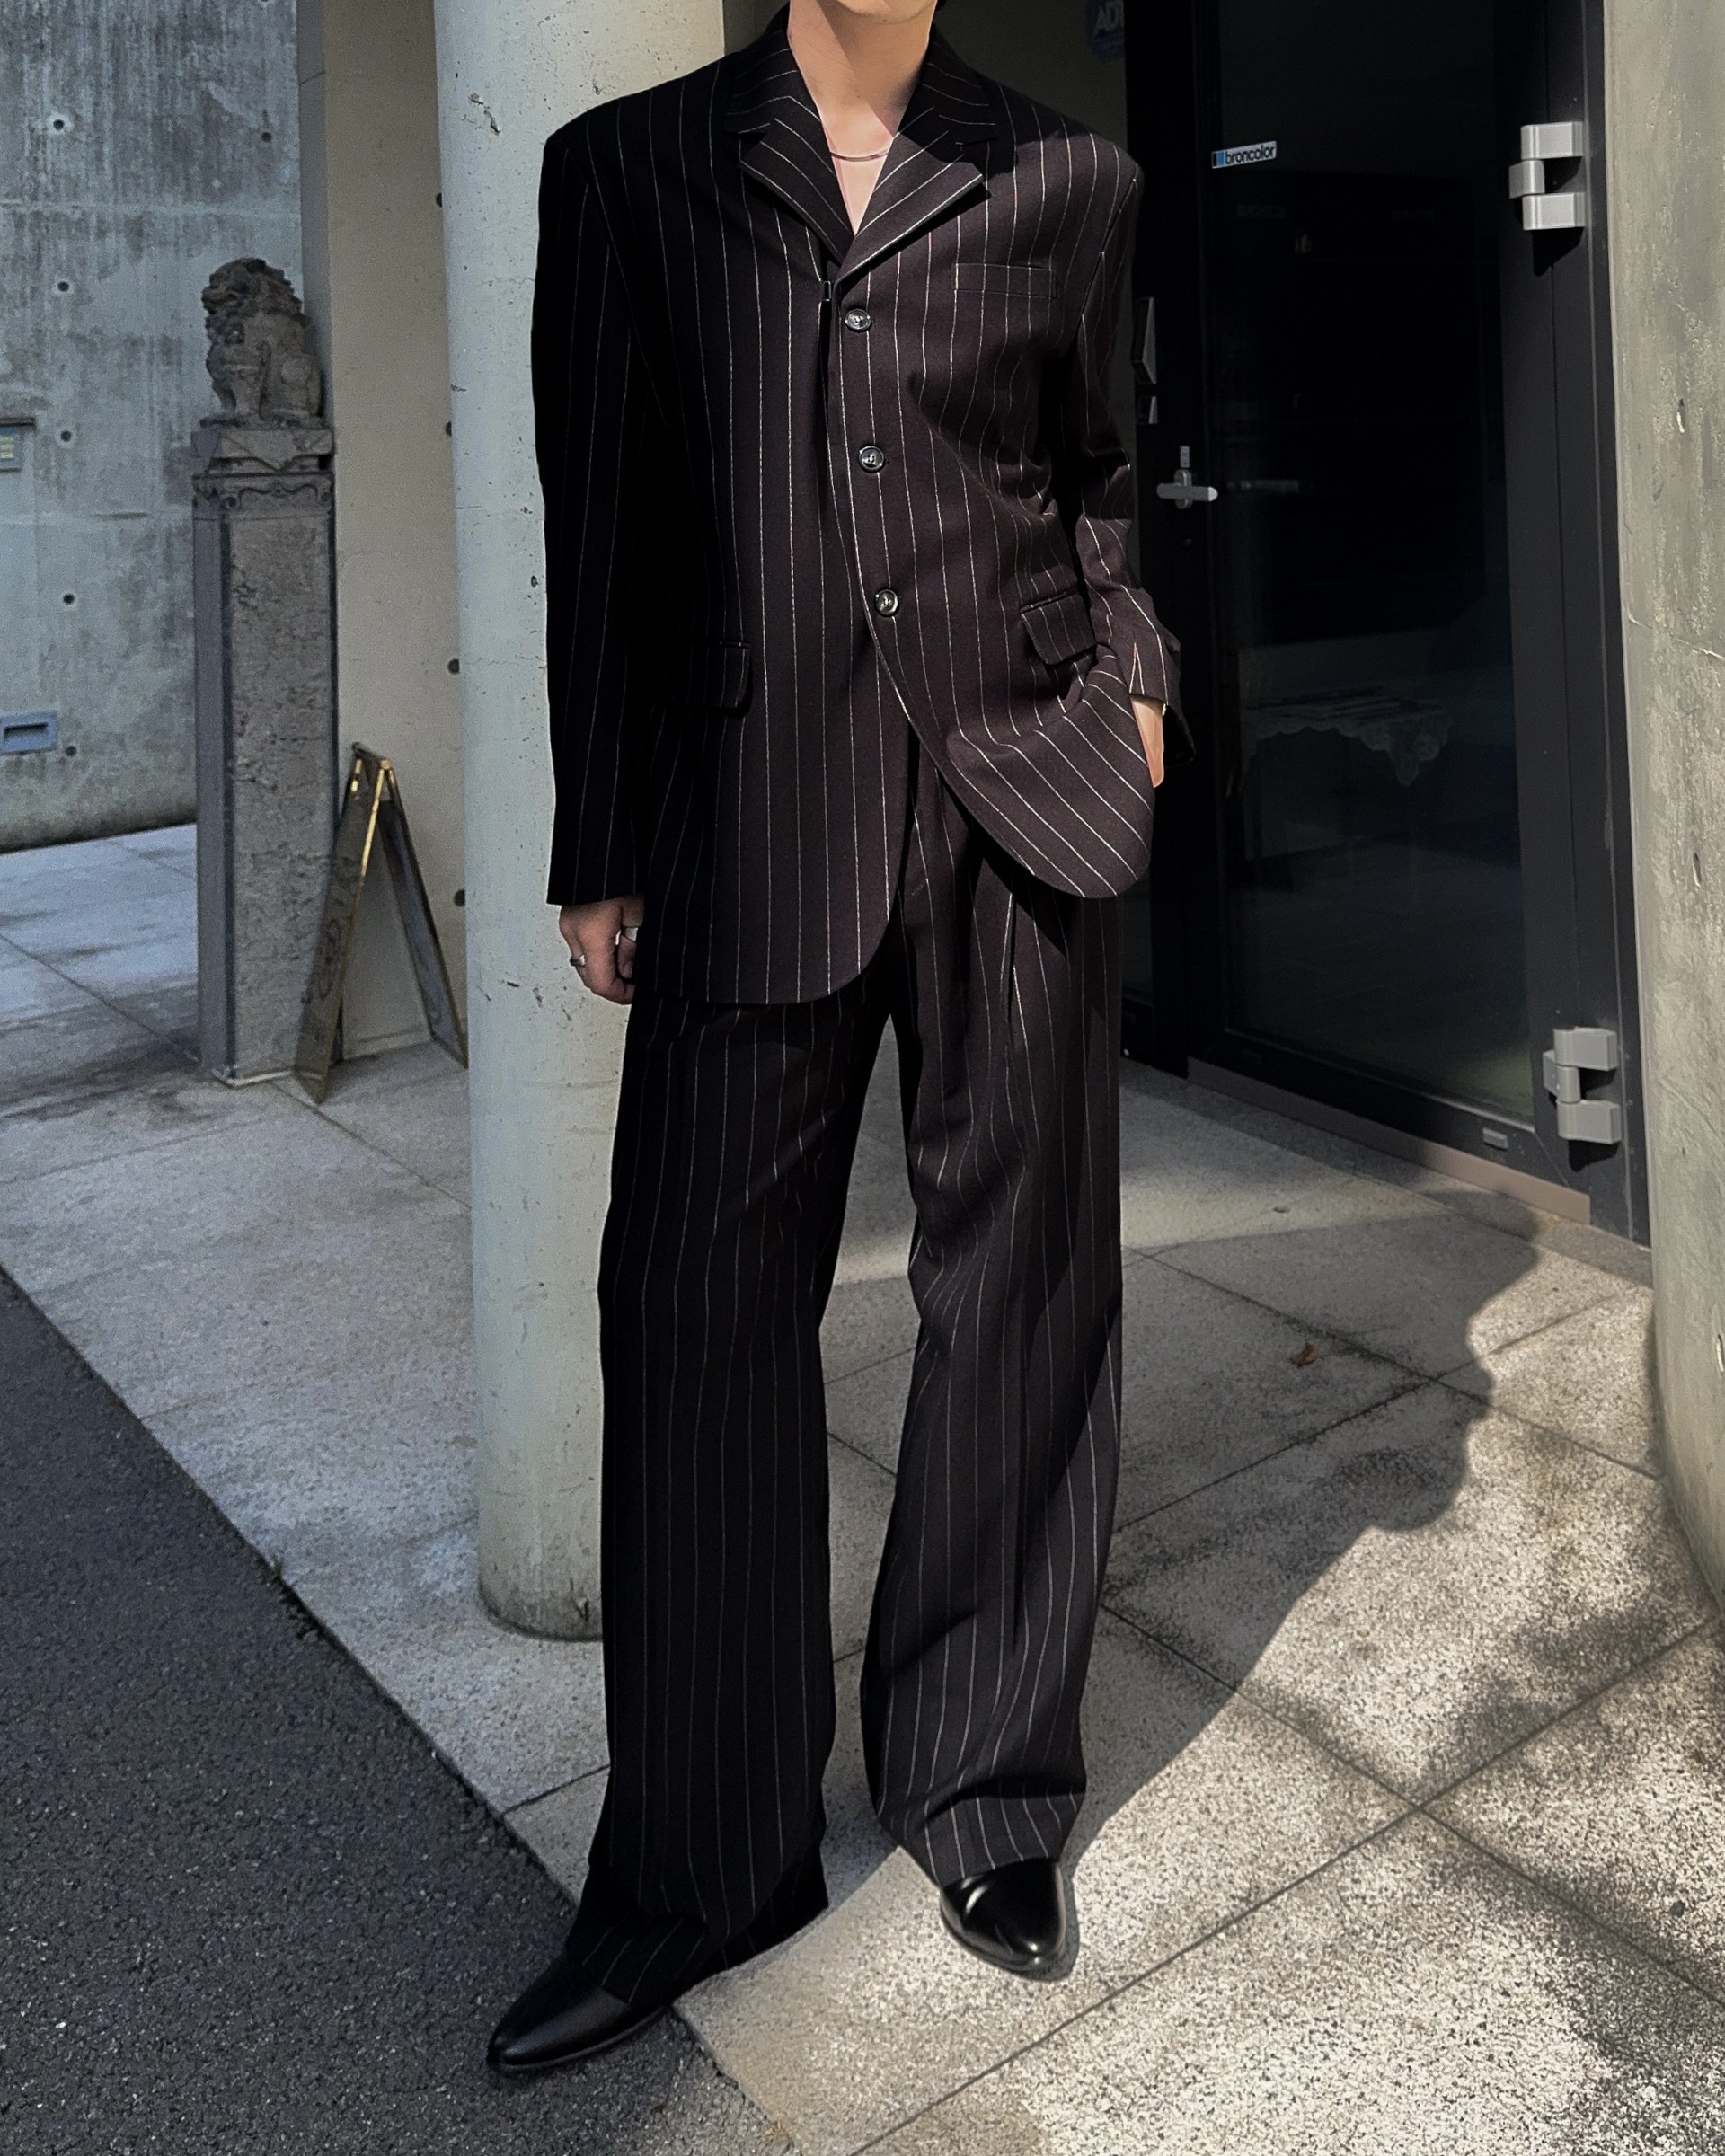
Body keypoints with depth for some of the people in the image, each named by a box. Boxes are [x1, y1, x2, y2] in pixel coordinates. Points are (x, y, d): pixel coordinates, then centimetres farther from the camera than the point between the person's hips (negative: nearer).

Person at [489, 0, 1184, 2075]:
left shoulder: (1064, 177, 13)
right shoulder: (631, 166, 10)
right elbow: (600, 534, 7)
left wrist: (1131, 671, 6)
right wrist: (602, 854, 5)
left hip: (1024, 778, 2)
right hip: (762, 806, -1)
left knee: (1020, 1282, 5)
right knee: (699, 1301, -1)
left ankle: (985, 1792, 25)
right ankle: (696, 1869, 16)